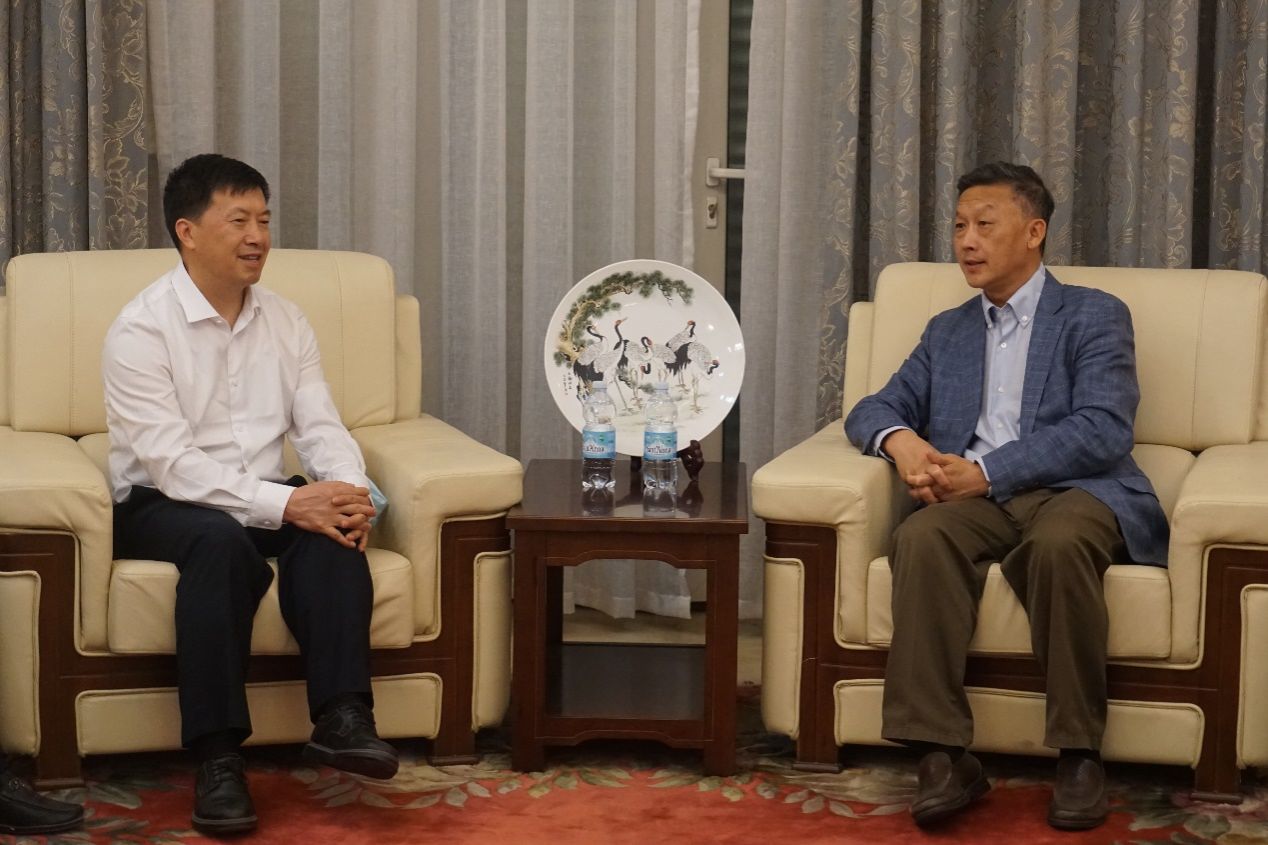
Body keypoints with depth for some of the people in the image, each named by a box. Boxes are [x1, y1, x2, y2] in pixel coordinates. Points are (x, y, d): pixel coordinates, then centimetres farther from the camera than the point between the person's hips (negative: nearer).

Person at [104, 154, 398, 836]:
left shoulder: (284, 322, 8)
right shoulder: (140, 330, -12)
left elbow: (320, 426, 2)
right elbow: (170, 463, -21)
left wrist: (349, 492, -22)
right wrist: (287, 503, -31)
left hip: (266, 498, 5)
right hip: (161, 505, -5)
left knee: (332, 529, -27)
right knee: (221, 538, -37)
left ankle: (341, 719, -32)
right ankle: (217, 759, -35)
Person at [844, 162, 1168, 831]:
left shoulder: (1095, 317, 8)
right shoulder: (947, 331, 25)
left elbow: (1103, 430, -7)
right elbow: (874, 409, 21)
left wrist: (988, 471, -16)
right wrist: (900, 439, -6)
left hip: (1074, 492, -3)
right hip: (975, 499, 4)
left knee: (1059, 542, -39)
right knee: (921, 537, -32)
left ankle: (1079, 754, -27)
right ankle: (942, 756, -34)